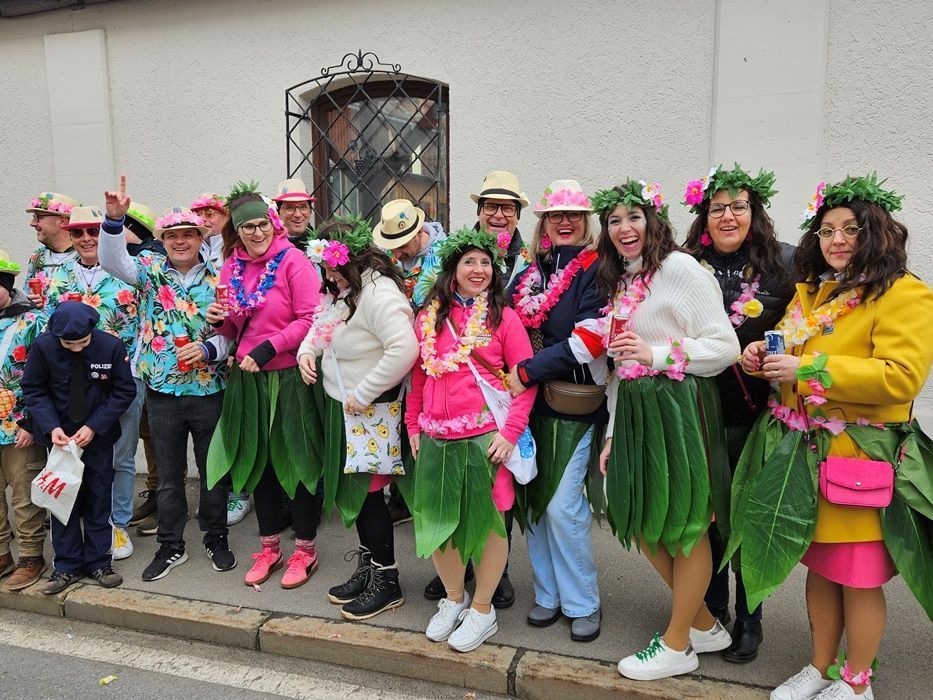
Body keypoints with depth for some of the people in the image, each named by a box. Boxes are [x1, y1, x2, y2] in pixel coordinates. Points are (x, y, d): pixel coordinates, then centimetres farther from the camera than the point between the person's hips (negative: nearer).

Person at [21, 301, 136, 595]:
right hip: (60, 436, 1)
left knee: (99, 497, 7)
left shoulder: (111, 346, -17)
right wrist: (51, 427, -17)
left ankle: (98, 561, 19)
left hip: (99, 435, -1)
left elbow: (124, 391, -9)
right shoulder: (43, 346, -14)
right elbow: (33, 390, -4)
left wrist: (94, 426, -16)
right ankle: (67, 565, 18)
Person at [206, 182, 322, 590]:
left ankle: (306, 551, 20)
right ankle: (269, 548, 30)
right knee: (258, 461, 14)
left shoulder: (293, 260, -9)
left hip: (290, 376, -6)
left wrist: (268, 347, -18)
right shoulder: (231, 267, 9)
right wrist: (219, 321, -4)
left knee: (298, 460, 4)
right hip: (248, 378, 6)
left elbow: (312, 319, -15)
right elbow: (233, 330, 17)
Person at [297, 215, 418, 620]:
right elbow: (322, 325, 24)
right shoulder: (342, 290, 8)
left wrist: (363, 394, -26)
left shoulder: (378, 293, -23)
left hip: (371, 410, -10)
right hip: (343, 406, 10)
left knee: (365, 491, -1)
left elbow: (405, 349, -34)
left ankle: (386, 582, 17)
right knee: (350, 488, 16)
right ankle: (368, 569, 33)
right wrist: (308, 349, 1)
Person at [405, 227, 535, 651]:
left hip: (485, 436, -4)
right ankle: (453, 599, 35)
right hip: (435, 437, 4)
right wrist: (413, 425, 9)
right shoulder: (429, 317, 9)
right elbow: (418, 375, 13)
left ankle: (482, 610, 25)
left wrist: (510, 431, -12)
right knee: (437, 519, 12)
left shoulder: (503, 317, -1)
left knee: (487, 521, 5)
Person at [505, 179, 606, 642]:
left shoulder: (596, 269, -5)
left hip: (574, 404, -6)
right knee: (534, 499, 9)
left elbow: (590, 339, -15)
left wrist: (527, 371, -15)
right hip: (528, 401, 6)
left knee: (562, 506, -6)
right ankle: (548, 594, 26)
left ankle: (582, 603, 14)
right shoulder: (529, 272, 14)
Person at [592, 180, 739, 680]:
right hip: (633, 412, 8)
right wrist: (612, 433, 14)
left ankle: (678, 645, 21)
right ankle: (705, 626, 32)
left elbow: (726, 346, -12)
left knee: (686, 526, 3)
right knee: (641, 525, 12)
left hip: (679, 408, -8)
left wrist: (657, 354, -20)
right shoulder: (617, 284, 15)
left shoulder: (679, 268, -8)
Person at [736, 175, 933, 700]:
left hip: (862, 458, -6)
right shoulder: (811, 290, 14)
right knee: (819, 568, 17)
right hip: (803, 453, 7)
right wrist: (766, 356, 1)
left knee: (859, 577, 6)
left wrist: (808, 370, -23)